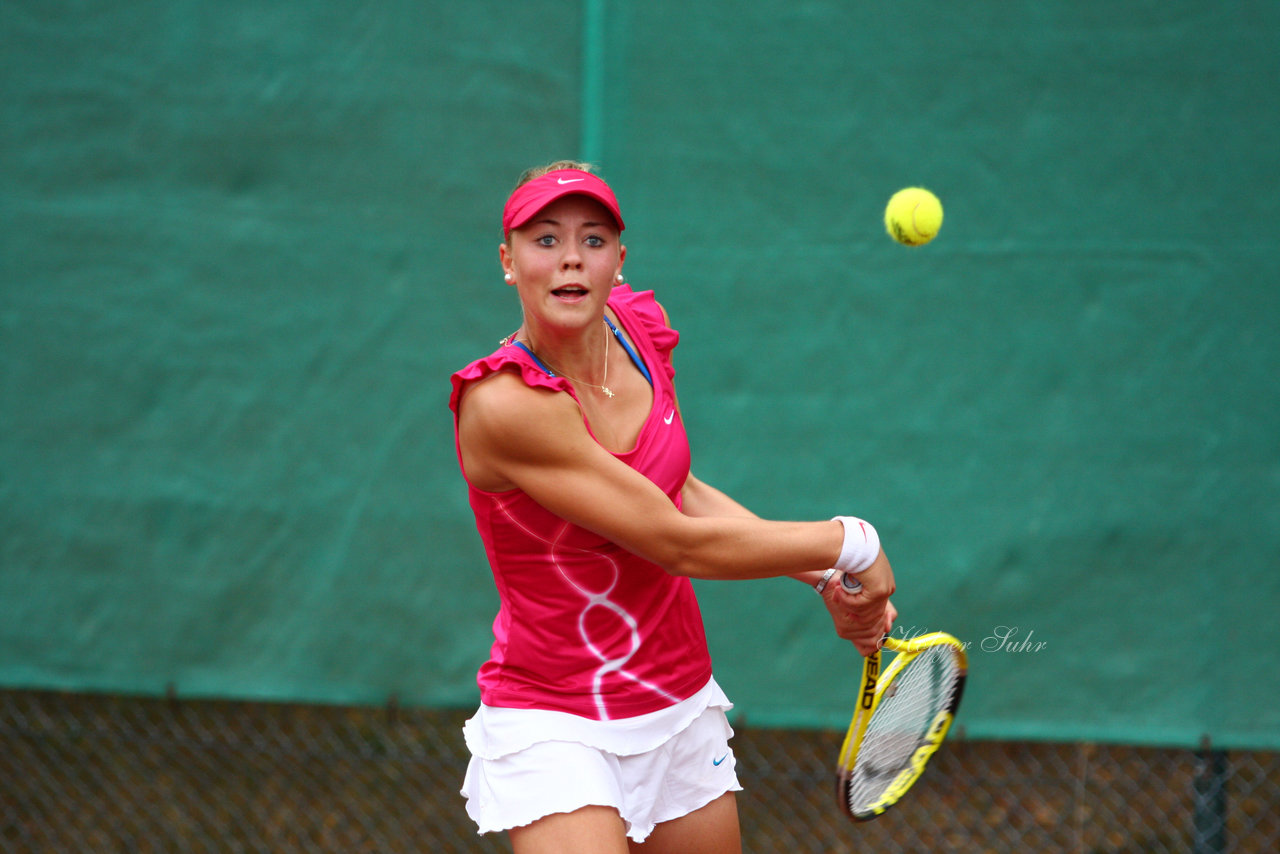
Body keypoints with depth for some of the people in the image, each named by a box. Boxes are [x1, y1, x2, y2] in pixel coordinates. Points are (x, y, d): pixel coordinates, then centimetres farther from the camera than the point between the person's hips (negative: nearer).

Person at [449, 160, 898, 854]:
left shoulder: (638, 329, 0)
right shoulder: (503, 404, -23)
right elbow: (678, 544, -22)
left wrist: (827, 578, 3)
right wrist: (850, 542, -12)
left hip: (683, 710, 7)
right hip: (554, 733, -7)